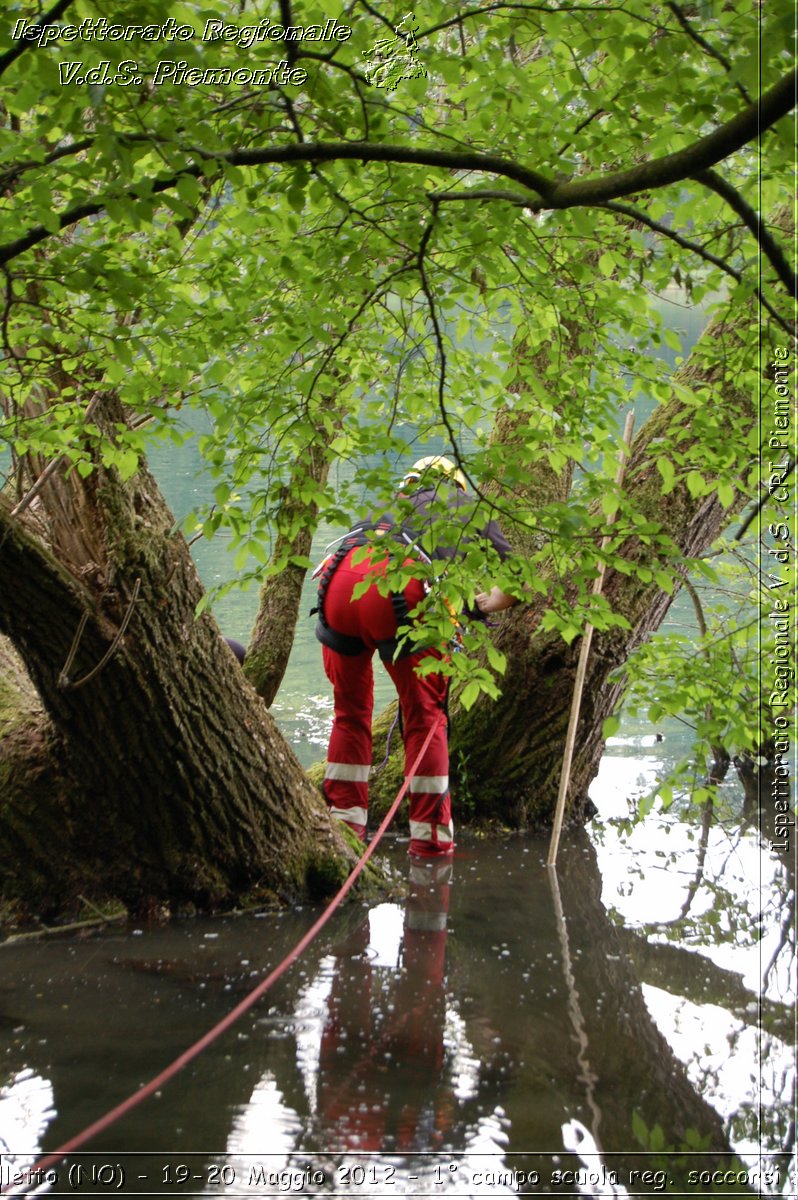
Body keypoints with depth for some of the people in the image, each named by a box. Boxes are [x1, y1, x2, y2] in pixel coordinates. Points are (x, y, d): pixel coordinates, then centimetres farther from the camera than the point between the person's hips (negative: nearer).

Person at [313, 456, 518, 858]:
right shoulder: (471, 509, 32)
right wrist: (482, 606, 51)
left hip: (338, 577, 4)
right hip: (402, 587, -3)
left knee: (350, 711, 21)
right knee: (424, 714, 11)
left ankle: (343, 821, 23)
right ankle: (430, 836, 11)